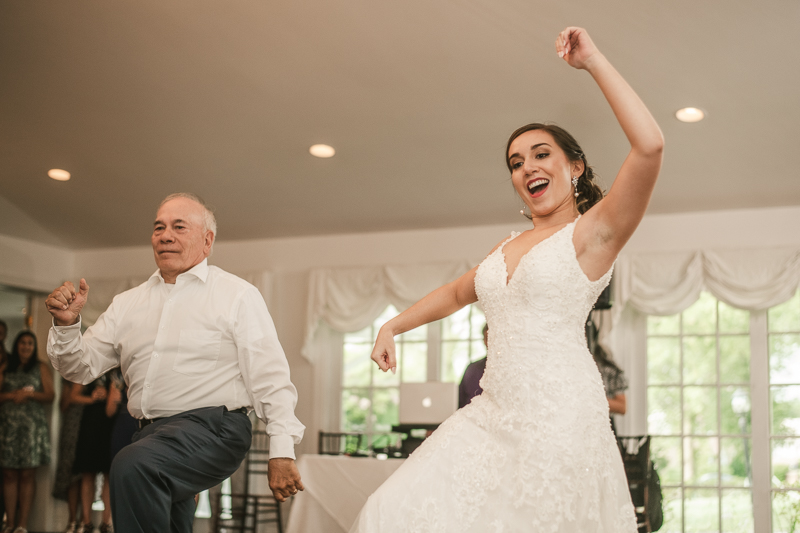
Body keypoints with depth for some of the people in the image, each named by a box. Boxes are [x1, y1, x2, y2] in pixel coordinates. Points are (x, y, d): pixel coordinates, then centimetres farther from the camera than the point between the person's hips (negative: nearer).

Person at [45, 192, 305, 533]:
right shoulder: (127, 303, 16)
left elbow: (270, 378, -5)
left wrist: (282, 452, -12)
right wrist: (66, 325, -6)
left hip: (212, 428, -6)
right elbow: (82, 368, 14)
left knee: (134, 466, -31)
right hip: (151, 433, 7)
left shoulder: (237, 295, 0)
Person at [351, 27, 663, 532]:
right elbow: (455, 294, 37)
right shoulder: (509, 247, 19)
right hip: (495, 416, 7)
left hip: (557, 415, -7)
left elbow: (650, 145, -17)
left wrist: (595, 62, -11)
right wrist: (391, 327, 30)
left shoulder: (592, 233, -2)